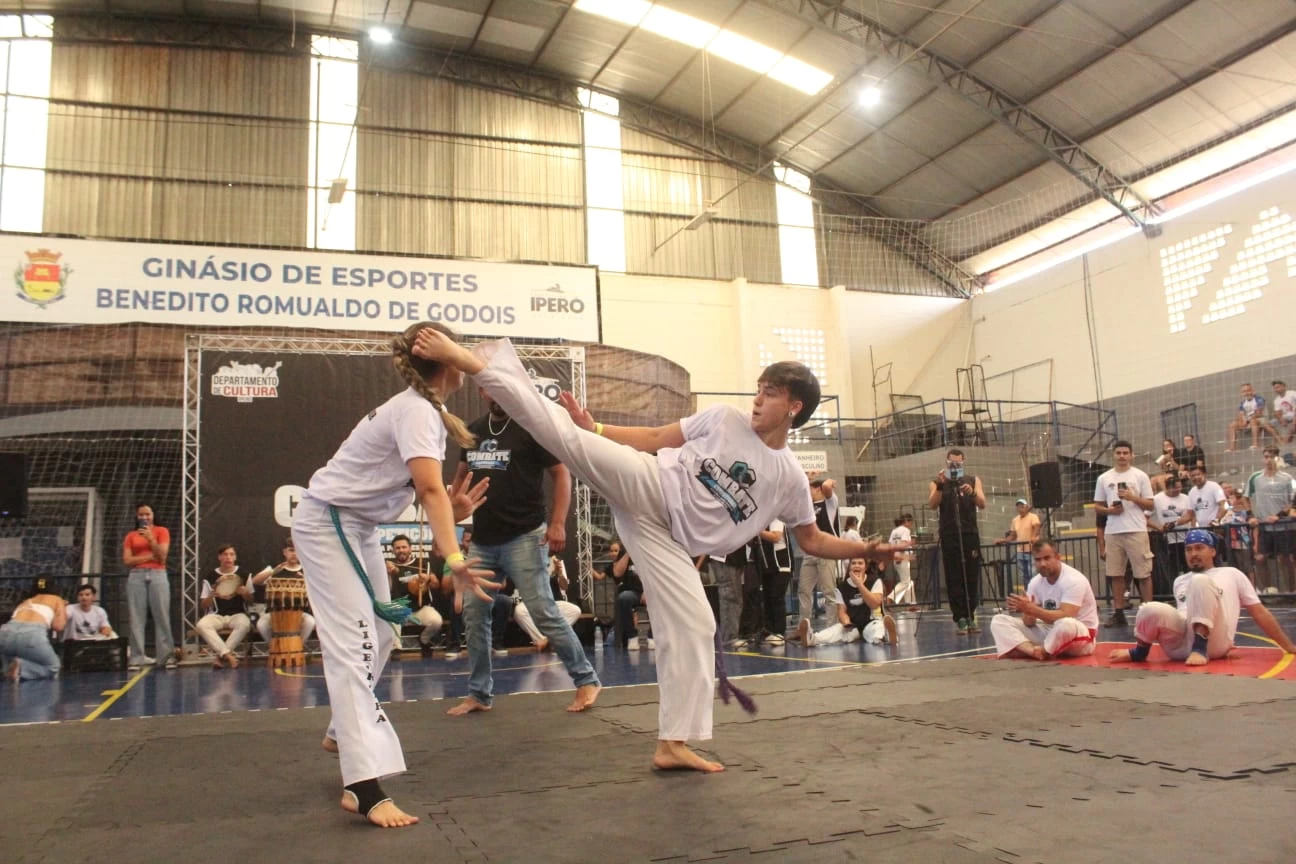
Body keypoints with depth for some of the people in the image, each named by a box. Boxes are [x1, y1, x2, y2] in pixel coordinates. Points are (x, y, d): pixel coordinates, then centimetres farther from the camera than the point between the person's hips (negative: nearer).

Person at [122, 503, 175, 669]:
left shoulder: (161, 531, 9)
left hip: (157, 575, -1)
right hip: (136, 576, 2)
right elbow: (127, 560, 2)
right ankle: (137, 658, -1)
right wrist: (149, 556, -5)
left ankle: (167, 656, -6)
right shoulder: (131, 536, 12)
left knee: (162, 617, -6)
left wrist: (150, 538, -11)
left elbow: (162, 556, -2)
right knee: (137, 618, -3)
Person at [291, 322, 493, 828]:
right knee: (354, 645, -18)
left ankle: (344, 732, 39)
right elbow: (430, 487, -39)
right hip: (327, 523, -10)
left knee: (379, 634, 18)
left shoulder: (423, 408, 5)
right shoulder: (417, 411, -24)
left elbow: (422, 491, -2)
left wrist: (452, 511, -24)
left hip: (358, 525, 10)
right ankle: (365, 789, -22)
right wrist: (455, 561, -49)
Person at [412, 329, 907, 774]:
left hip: (669, 539, 2)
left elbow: (812, 541, 12)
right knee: (565, 435, -21)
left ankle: (673, 743, 7)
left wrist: (865, 550, -1)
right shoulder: (725, 419, 1)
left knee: (692, 627, -6)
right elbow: (655, 439, 5)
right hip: (645, 487, -2)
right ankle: (472, 363, -14)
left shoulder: (790, 479, 5)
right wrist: (596, 430, -3)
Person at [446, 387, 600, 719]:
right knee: (474, 614, 8)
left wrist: (557, 523, -19)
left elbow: (561, 474, -8)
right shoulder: (474, 430, 11)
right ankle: (479, 694, 22)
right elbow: (463, 476, 23)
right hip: (482, 540, 7)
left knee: (543, 612, -8)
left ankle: (586, 680, 6)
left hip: (523, 537, -6)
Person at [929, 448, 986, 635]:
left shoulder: (973, 481, 12)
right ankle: (961, 620, -4)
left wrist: (972, 493, -20)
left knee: (972, 577, -1)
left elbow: (982, 505, -1)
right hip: (949, 536, -1)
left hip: (970, 534, 1)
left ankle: (971, 617, 6)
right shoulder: (938, 483, 9)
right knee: (954, 579, -4)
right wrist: (940, 486, -20)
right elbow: (932, 505, -7)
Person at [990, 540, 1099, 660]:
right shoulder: (1035, 582, 0)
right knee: (999, 621, -6)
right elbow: (1029, 622, -3)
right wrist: (1027, 610, -27)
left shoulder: (1073, 579, -20)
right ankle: (1033, 650, -31)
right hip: (1049, 631, 6)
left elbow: (1065, 617, -32)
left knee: (1066, 625, -43)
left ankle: (1040, 652, -14)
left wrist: (1031, 609, -35)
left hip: (1080, 635, -6)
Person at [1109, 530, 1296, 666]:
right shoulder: (1180, 581, 28)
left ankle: (1200, 647, -30)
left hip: (1213, 642, -3)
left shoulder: (1231, 574, 20)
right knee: (1151, 611, -31)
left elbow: (1260, 613, 17)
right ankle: (1140, 651, -2)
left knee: (1200, 581, -24)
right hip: (1181, 644, 3)